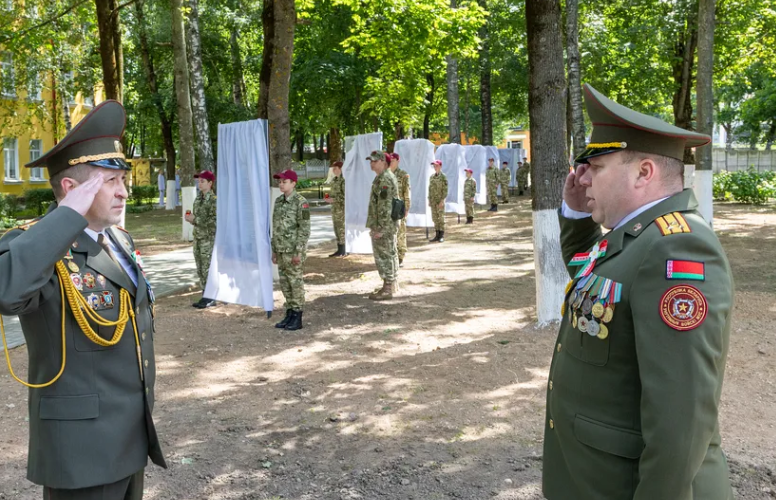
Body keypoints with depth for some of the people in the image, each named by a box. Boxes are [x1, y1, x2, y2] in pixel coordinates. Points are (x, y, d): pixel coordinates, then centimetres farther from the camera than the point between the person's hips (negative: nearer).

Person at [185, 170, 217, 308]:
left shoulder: (214, 200, -11)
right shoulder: (198, 199, 13)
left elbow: (213, 221, -19)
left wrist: (195, 219, -18)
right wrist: (190, 218, 1)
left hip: (209, 239, -8)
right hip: (198, 238, 8)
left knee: (208, 269, -4)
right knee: (200, 270, 10)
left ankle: (209, 298, 3)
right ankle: (206, 296, 17)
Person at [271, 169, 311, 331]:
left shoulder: (301, 202, -13)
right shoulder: (278, 201, 11)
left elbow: (305, 229, -15)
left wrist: (299, 252, -19)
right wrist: (274, 250, 14)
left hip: (294, 250, -8)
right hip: (282, 249, 8)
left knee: (296, 283, -1)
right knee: (285, 283, 11)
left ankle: (297, 318, 7)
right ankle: (289, 315, 21)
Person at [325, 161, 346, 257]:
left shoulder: (343, 180, -14)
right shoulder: (334, 180, 14)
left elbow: (345, 196, -18)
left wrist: (333, 200, -19)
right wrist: (328, 198, 4)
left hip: (342, 208, -9)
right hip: (335, 208, 9)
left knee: (342, 229, -5)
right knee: (336, 228, 10)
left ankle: (343, 251, 0)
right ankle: (339, 250, 16)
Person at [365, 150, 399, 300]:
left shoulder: (384, 179, -19)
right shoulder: (387, 176, 15)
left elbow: (384, 206, -23)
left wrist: (380, 228, -23)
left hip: (383, 226, -10)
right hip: (390, 225, 10)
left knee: (384, 256, -5)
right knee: (390, 254, 16)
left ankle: (387, 290, 0)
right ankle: (392, 285, 26)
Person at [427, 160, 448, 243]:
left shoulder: (443, 177, -7)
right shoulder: (432, 177, 12)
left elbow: (445, 190, -12)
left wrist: (442, 200, -18)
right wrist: (429, 200, 10)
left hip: (440, 200, -7)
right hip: (433, 201, 7)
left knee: (441, 218, -4)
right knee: (435, 218, 7)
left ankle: (441, 236, 0)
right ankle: (437, 235, 12)